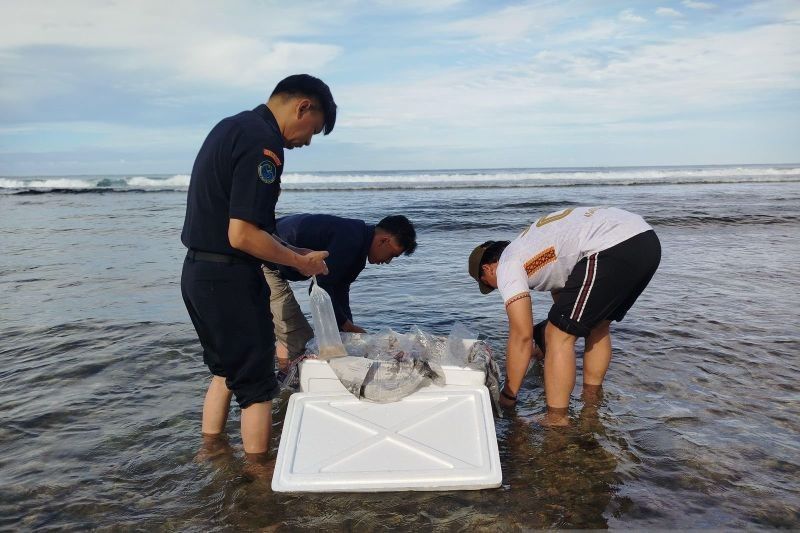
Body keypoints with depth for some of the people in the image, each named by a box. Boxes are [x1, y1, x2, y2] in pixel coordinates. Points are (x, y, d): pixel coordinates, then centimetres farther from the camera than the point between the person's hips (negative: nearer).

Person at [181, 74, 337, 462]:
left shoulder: (231, 127, 12)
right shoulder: (263, 142, -19)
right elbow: (242, 236, -25)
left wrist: (294, 252, 16)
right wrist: (300, 262, -11)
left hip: (197, 272, 10)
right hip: (229, 279, -10)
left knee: (226, 368, 23)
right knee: (256, 382, 5)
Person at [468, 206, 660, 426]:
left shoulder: (507, 266, 6)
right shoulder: (532, 246, 32)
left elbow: (522, 335, 2)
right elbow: (562, 296, 44)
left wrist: (508, 395, 12)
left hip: (613, 249, -10)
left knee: (559, 335, 0)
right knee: (598, 325, 27)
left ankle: (556, 423, 4)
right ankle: (591, 400, 39)